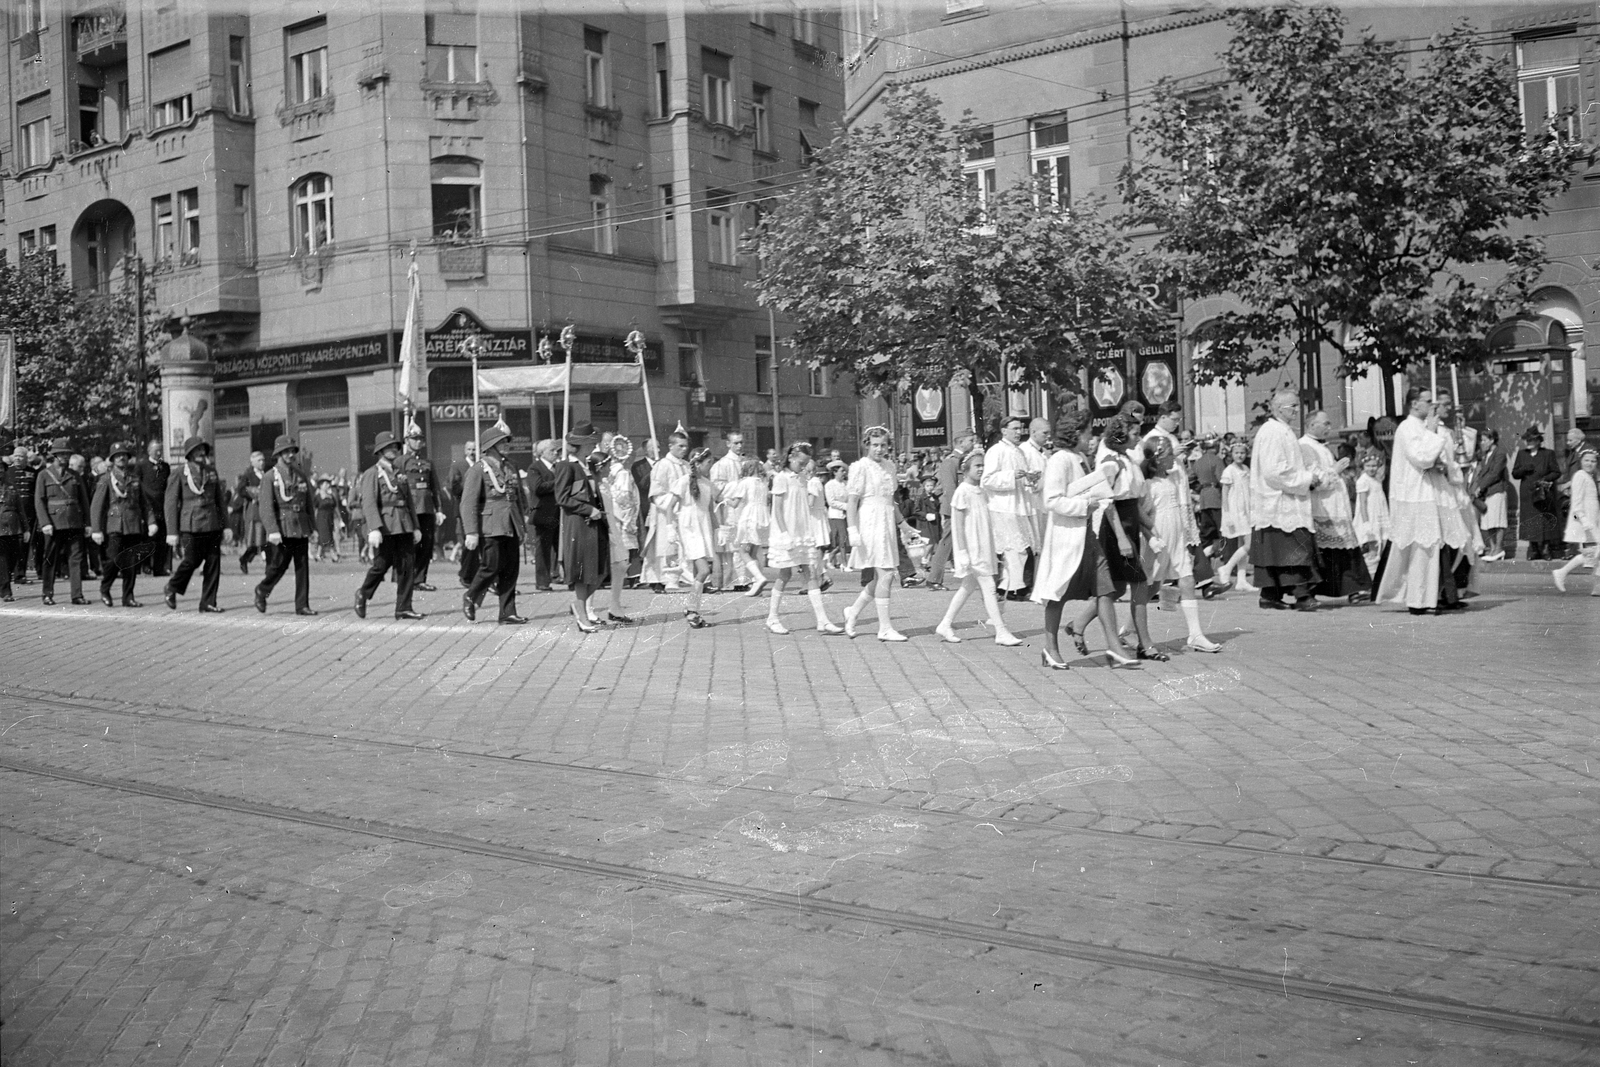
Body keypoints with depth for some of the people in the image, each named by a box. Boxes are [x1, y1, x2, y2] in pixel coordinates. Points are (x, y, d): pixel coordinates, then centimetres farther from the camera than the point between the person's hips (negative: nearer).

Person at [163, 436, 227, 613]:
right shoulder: (179, 473, -1)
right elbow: (171, 503, -3)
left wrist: (226, 525, 14)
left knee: (213, 563, 0)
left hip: (212, 525, 5)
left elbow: (220, 499, 18)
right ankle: (172, 589, 23)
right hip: (191, 525, -4)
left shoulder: (211, 471, 13)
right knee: (192, 560, -5)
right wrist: (172, 532, -8)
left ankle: (208, 603, 7)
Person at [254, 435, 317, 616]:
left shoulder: (301, 475, 13)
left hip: (301, 529, 4)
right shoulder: (269, 477, -2)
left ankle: (302, 605, 5)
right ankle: (262, 591, 25)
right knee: (277, 566, -2)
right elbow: (266, 506, -10)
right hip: (282, 530, -4)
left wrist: (313, 527, 14)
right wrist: (272, 531, -20)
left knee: (303, 567, 1)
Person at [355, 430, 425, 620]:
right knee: (382, 564, -3)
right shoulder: (372, 474, -2)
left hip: (404, 526, 6)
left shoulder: (400, 474, 18)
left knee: (406, 566, 1)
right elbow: (369, 503, -12)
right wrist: (374, 529, -23)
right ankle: (363, 594, 22)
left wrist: (415, 527, 16)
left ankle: (403, 608, 4)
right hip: (385, 527, -6)